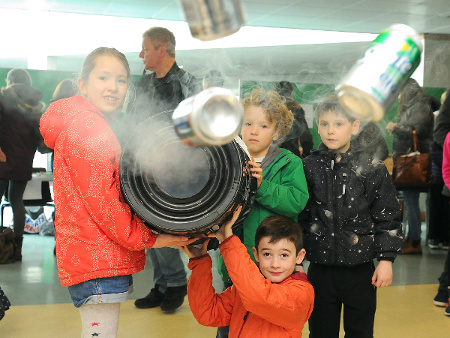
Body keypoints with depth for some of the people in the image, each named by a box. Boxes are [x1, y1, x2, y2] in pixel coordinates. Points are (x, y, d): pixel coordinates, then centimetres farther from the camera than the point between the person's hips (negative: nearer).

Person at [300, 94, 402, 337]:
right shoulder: (308, 168, -1)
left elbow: (387, 217, 0)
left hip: (361, 270, -1)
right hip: (320, 269, 1)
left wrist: (386, 258, -3)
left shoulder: (372, 170, -4)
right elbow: (297, 215, 5)